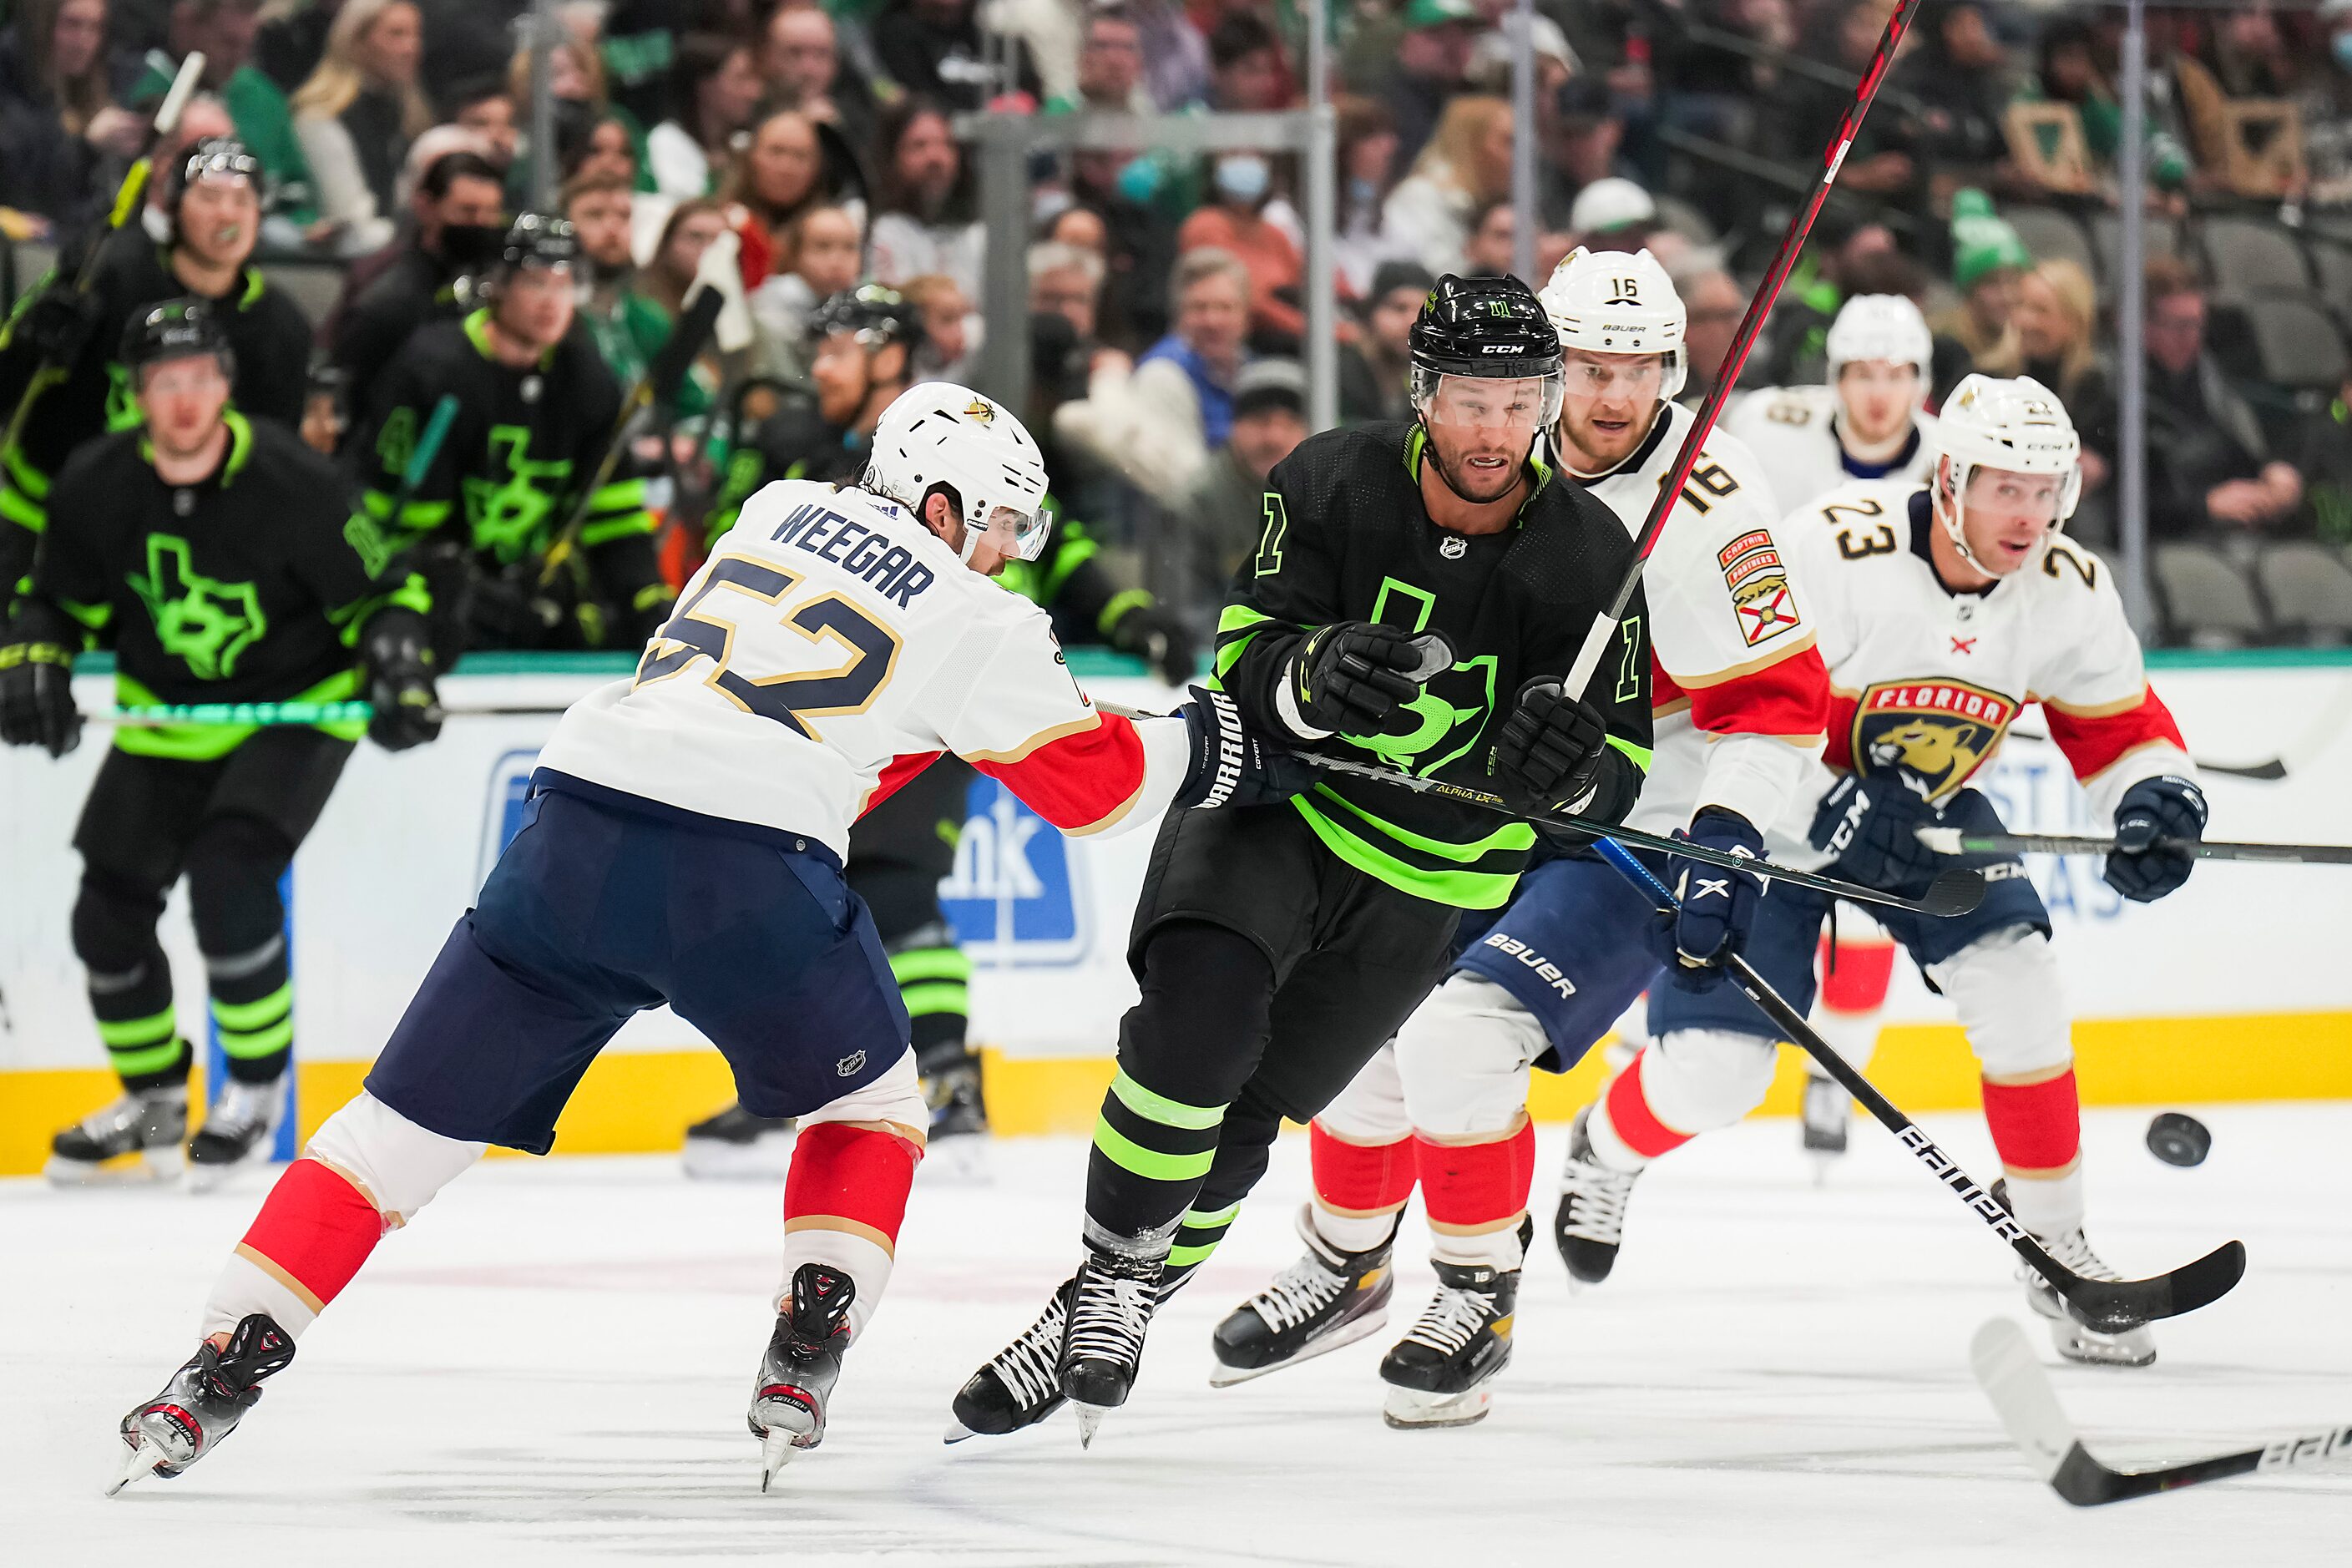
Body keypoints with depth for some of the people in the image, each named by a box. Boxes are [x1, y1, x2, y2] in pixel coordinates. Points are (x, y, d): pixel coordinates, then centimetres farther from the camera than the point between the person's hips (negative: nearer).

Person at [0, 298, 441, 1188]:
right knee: (110, 912, 3)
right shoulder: (97, 485, -11)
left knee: (228, 879, -25)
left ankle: (258, 1084, -5)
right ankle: (154, 1105, 26)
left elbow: (375, 594, -11)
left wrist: (399, 669, -28)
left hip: (294, 708, -5)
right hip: (165, 715, 5)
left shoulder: (292, 482, -22)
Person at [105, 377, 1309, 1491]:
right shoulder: (971, 621, 10)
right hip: (746, 872, -4)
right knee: (867, 1103, 24)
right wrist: (1211, 749, 30)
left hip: (574, 824, 4)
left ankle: (224, 1368, -2)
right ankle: (803, 1360, 10)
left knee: (412, 1120, 7)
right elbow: (1090, 782, 16)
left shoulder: (782, 511, 24)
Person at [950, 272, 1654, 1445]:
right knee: (1201, 1008, -29)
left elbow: (1619, 767, -10)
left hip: (1423, 881, 1)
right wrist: (1318, 675, -40)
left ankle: (1122, 1310, 25)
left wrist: (1567, 759, -34)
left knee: (1234, 1124, 2)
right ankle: (1104, 1280, -13)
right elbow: (1246, 658, -16)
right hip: (1272, 807, -1)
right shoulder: (1332, 485, -14)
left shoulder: (1589, 556, -11)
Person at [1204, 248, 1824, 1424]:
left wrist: (1728, 838, -29)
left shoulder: (1704, 506, -21)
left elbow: (1776, 701, -19)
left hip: (1636, 830, -7)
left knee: (1461, 1036, -23)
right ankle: (1347, 1263, 34)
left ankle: (1478, 1298, -2)